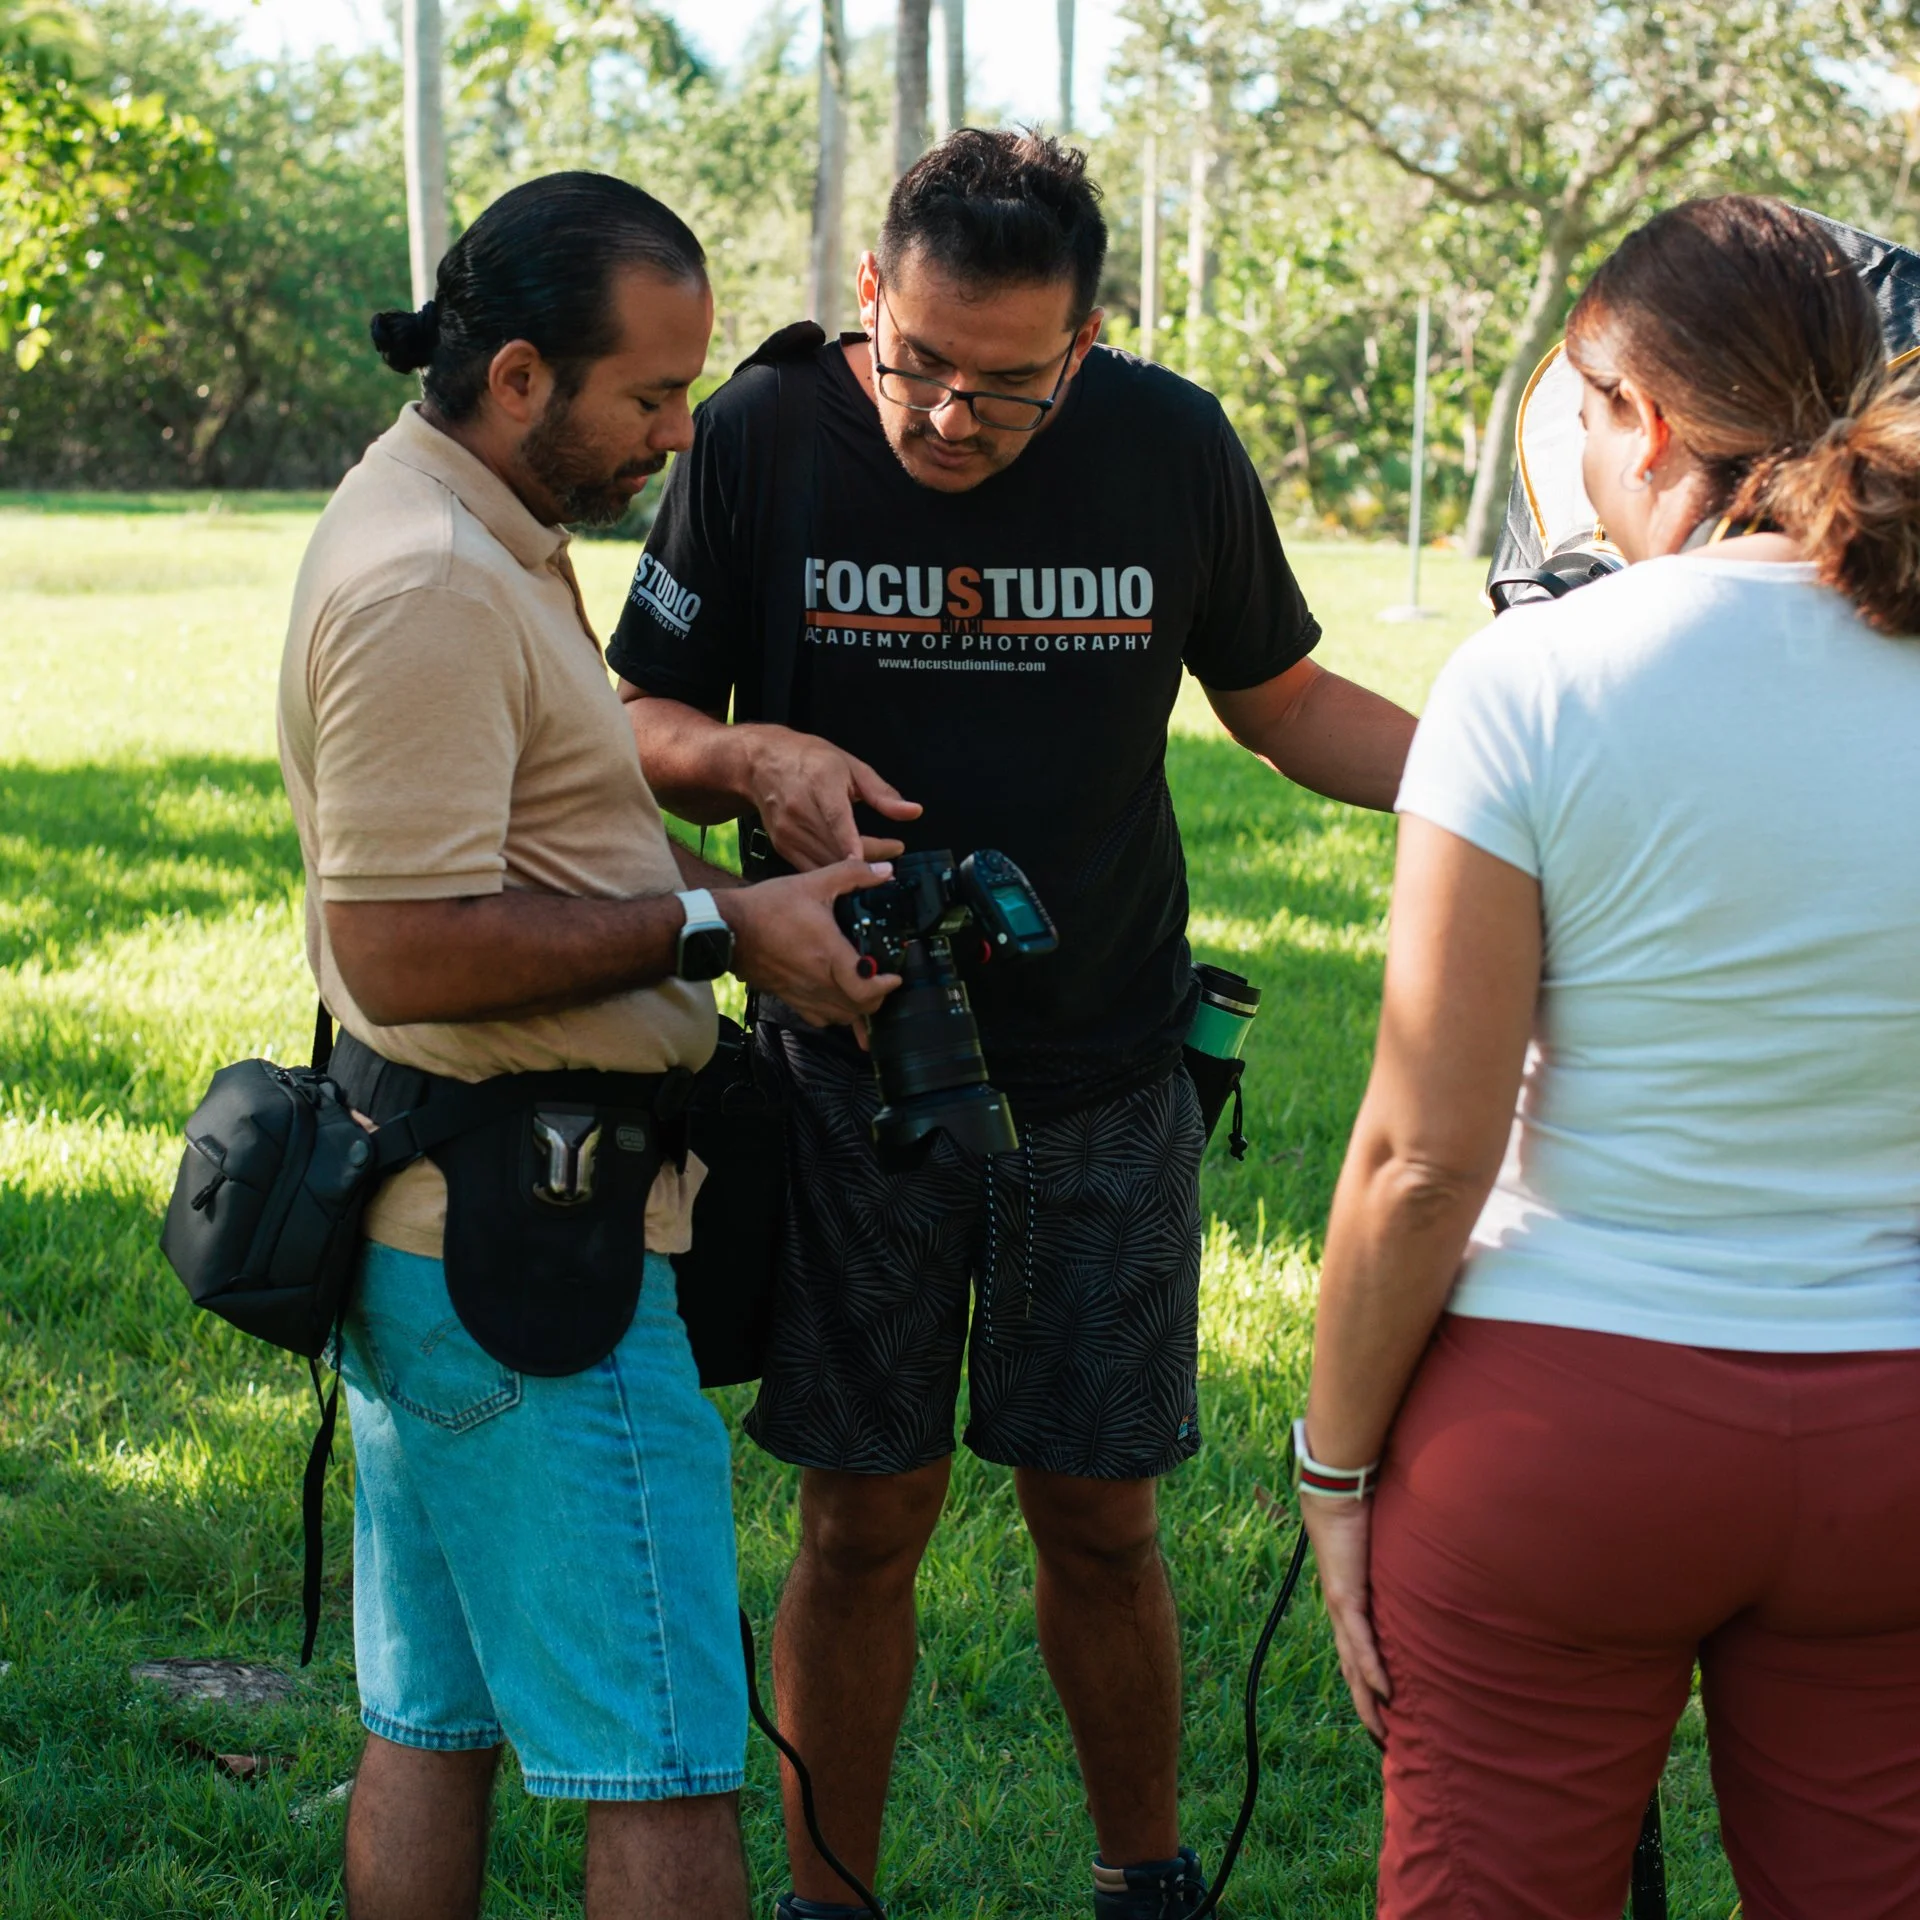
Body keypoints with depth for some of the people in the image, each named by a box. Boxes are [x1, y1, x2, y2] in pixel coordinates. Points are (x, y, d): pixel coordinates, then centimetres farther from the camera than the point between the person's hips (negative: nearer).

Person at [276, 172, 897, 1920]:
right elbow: (401, 947, -24)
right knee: (663, 1764, -6)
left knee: (433, 1723, 17)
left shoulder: (477, 538, 15)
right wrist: (714, 927, -19)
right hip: (529, 1252, -11)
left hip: (440, 1232, 11)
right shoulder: (427, 584, -19)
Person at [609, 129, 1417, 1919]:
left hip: (1102, 1083, 1)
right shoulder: (758, 440, -8)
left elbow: (1286, 701, 8)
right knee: (863, 1524, 6)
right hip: (848, 1073, -1)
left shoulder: (1173, 448, -6)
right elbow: (635, 724, 1)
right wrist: (755, 760, -21)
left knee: (1098, 1521, 9)